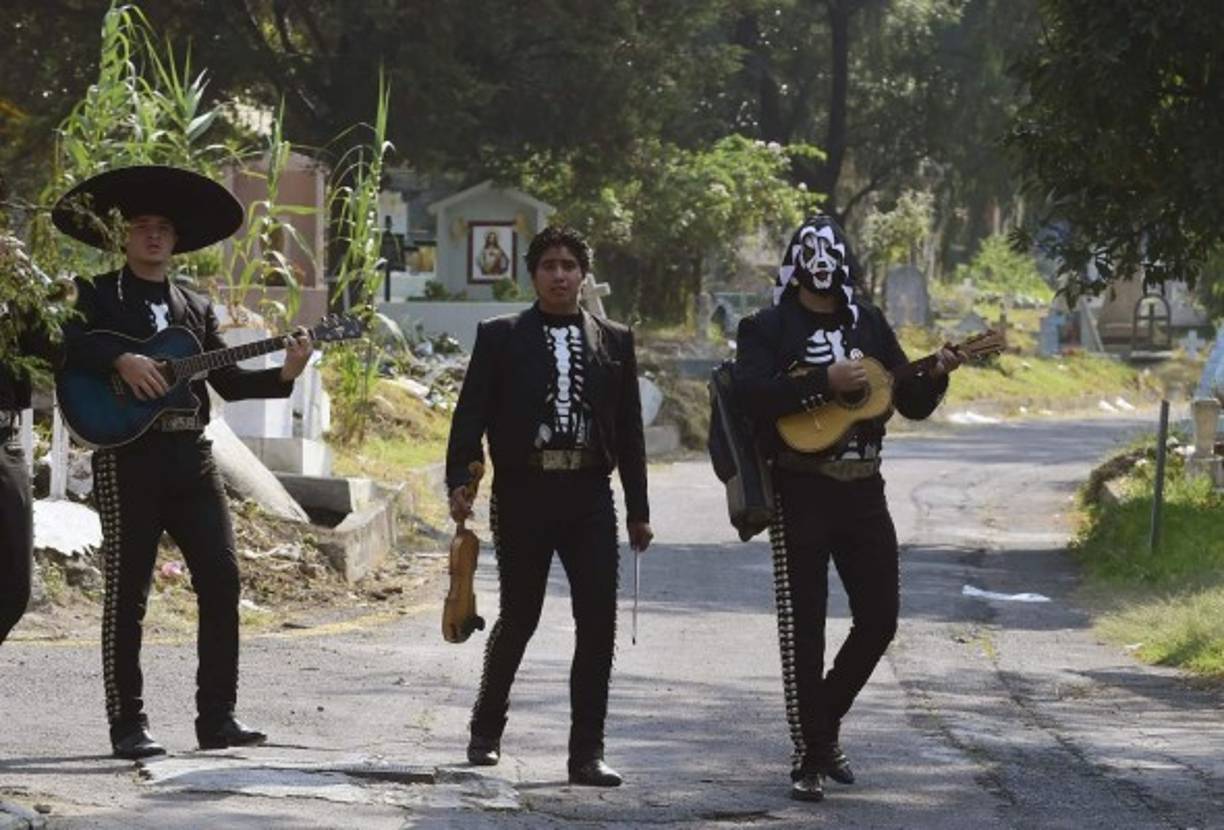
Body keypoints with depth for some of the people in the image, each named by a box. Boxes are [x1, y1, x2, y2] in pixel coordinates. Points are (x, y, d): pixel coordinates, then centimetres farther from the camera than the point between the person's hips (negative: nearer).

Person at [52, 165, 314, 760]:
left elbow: (228, 381, 16)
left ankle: (217, 716, 4)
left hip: (190, 457, 5)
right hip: (127, 456, -5)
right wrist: (121, 360, -24)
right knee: (127, 590, -3)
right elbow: (63, 341, -12)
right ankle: (128, 724, 2)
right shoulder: (96, 296, 6)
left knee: (221, 580, -2)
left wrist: (283, 375, 1)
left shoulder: (195, 308, 19)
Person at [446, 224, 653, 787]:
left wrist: (638, 509, 10)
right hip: (524, 493, -2)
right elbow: (471, 414, 0)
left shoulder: (614, 342, 12)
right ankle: (487, 729, 28)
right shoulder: (501, 337, 6)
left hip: (590, 496, 2)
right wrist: (459, 482, -13)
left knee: (599, 623, -6)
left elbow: (630, 429, 12)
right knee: (519, 618, 6)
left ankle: (587, 753, -1)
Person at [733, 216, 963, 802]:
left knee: (879, 618, 6)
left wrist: (936, 376, -7)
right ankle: (810, 757, 3)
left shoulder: (867, 323, 12)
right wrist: (824, 383, -23)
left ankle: (825, 721, 26)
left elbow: (913, 404, 13)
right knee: (804, 626, -2)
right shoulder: (769, 327, -2)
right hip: (800, 490, -5)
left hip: (863, 489, 5)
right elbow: (751, 393, -19)